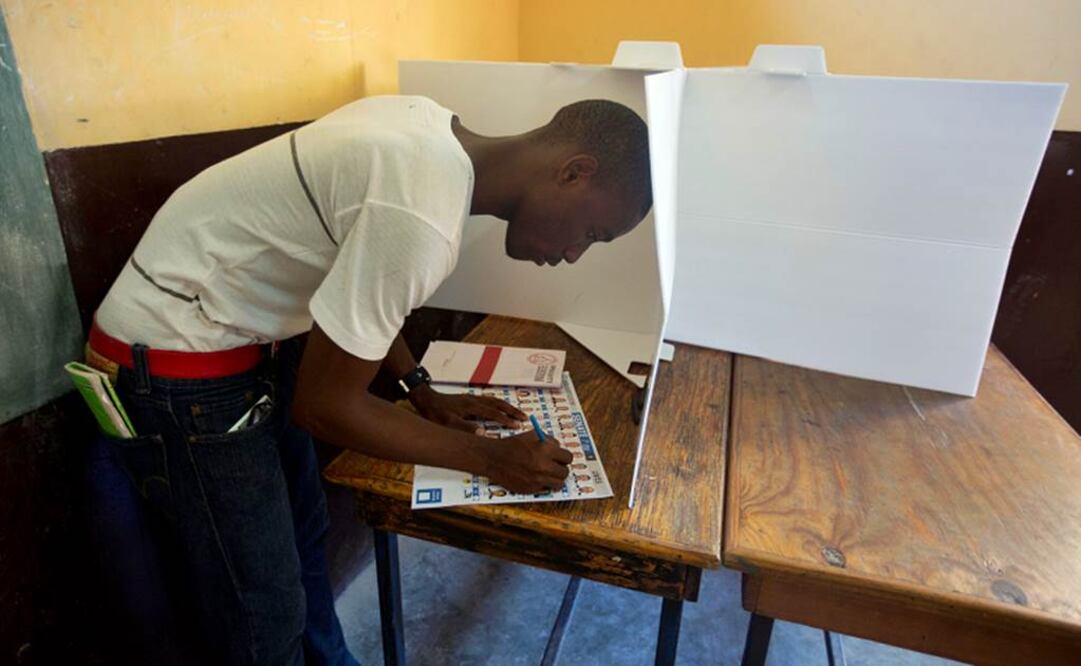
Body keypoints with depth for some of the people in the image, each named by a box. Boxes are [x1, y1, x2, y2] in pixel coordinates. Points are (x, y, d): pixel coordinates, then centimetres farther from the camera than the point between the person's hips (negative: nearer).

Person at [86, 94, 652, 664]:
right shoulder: (420, 217, -32)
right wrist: (489, 458, -13)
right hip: (174, 366, -9)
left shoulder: (435, 131, -3)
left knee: (302, 536, 22)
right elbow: (325, 406, -22)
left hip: (236, 331, 9)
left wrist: (423, 393, 7)